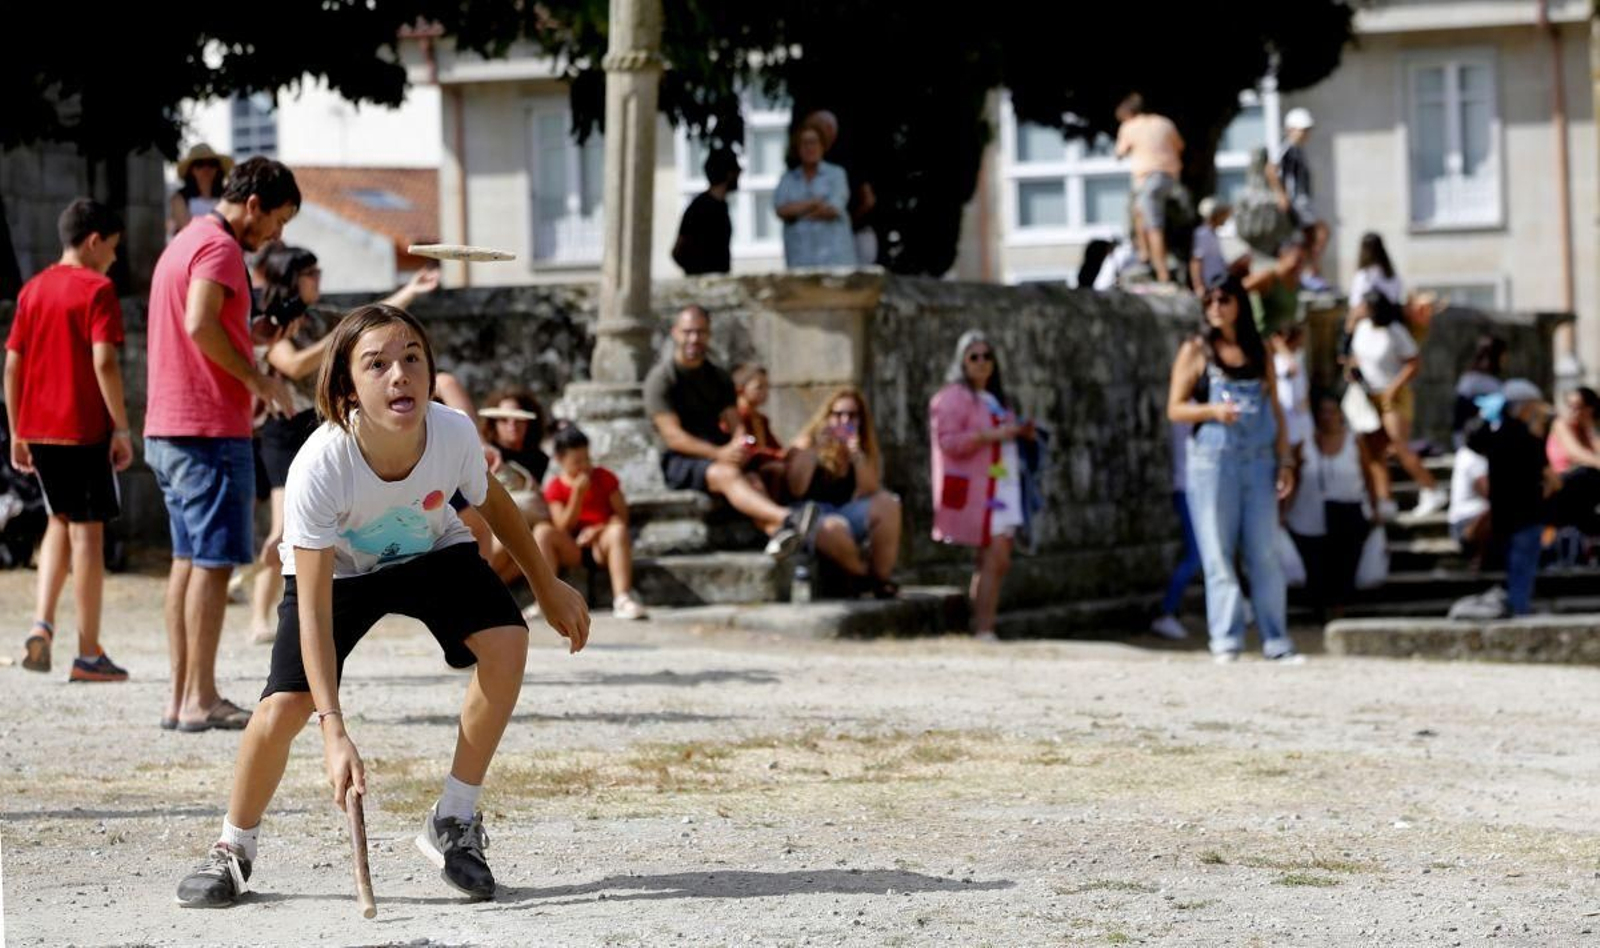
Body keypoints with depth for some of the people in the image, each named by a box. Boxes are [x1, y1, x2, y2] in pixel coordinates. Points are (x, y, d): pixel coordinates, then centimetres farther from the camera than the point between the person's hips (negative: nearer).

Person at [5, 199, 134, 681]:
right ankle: (88, 654, 2)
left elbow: (12, 364, 10)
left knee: (61, 521, 21)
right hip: (86, 429, -6)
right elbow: (104, 362, -18)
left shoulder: (32, 289, 11)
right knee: (87, 531, 0)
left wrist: (17, 433, 16)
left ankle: (42, 622, 2)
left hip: (37, 429, 6)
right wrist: (121, 428, -13)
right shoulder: (96, 289, -8)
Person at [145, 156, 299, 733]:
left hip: (166, 429, 10)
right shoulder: (220, 247, -10)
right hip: (209, 428, -10)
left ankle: (182, 696, 11)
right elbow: (200, 324, -24)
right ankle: (200, 700, -8)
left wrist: (252, 332, 18)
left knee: (189, 559, 11)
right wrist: (258, 379, -16)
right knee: (213, 561, -7)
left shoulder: (183, 243, 20)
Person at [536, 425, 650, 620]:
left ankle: (622, 599, -46)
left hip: (600, 545, -1)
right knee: (542, 531, -27)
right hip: (571, 549, 1)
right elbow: (563, 527, -6)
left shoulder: (604, 478, 6)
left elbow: (622, 516, 1)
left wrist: (599, 530, -18)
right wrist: (577, 493, -15)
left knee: (618, 530, -34)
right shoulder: (555, 488, 5)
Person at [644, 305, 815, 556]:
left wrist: (740, 447, -16)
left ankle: (777, 532, -58)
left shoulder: (718, 377, 18)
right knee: (727, 474, -35)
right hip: (679, 462, -5)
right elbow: (673, 436, -10)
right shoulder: (661, 378, -1)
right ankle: (786, 518, -59)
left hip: (717, 457, 5)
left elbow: (735, 425, 9)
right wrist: (719, 454, -21)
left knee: (754, 480, -28)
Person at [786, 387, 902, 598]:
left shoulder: (864, 449, 12)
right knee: (834, 529, -39)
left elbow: (870, 492, -3)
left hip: (848, 513, 5)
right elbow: (796, 490, -13)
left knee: (888, 504, -21)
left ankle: (882, 578, -21)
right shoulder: (806, 444, 1)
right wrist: (815, 450, -18)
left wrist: (857, 456, -15)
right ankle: (866, 578, -14)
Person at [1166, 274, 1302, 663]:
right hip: (1212, 461, -3)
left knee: (1266, 554, 2)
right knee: (1219, 554, -2)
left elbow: (1275, 411, 14)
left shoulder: (1258, 353, 12)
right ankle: (1226, 642, 0)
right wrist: (1212, 410, -18)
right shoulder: (1195, 350, 3)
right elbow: (1175, 409, -1)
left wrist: (1285, 461, 6)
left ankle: (1277, 642, 5)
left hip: (1258, 462, 3)